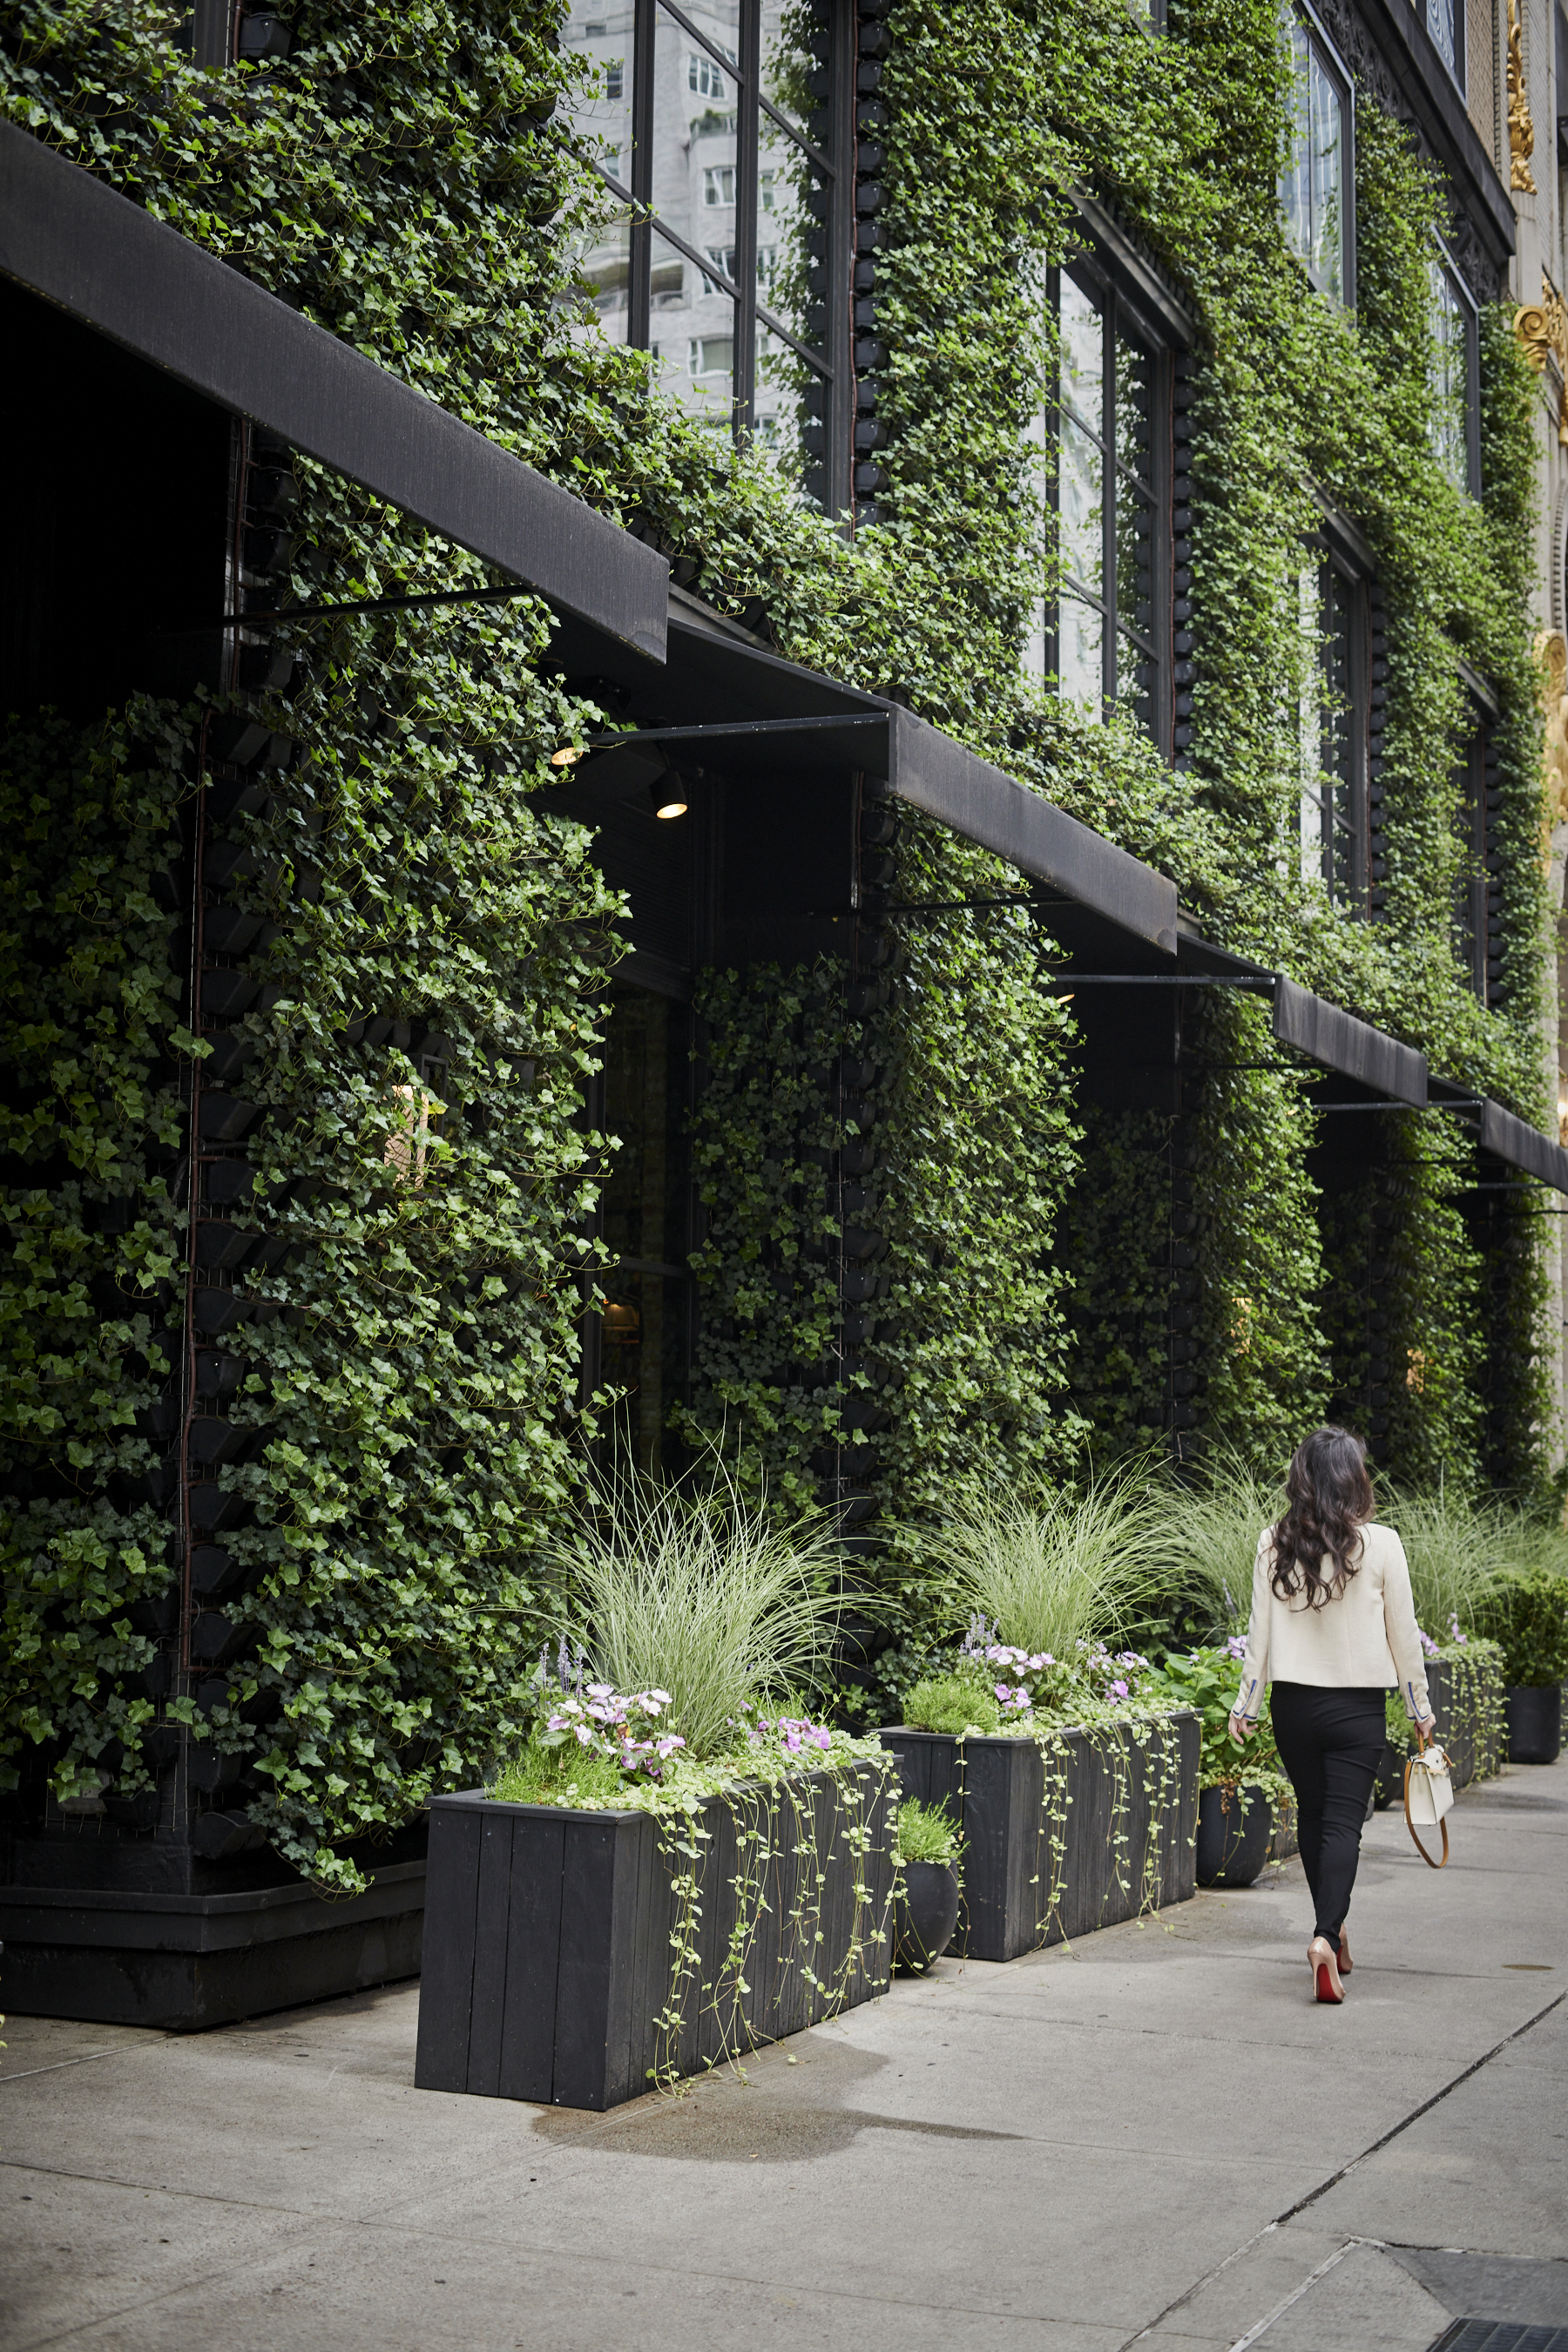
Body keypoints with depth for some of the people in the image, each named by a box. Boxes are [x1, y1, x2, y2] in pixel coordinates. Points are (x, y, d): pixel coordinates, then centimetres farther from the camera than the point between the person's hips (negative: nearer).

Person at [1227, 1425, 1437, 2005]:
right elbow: (1403, 1635, -2)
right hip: (1357, 1707, -2)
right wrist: (1420, 1708, 8)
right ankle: (1326, 1935, -20)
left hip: (1293, 1704, 2)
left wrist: (1246, 1706, 9)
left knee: (1312, 1815, 18)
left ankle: (1332, 1930, 31)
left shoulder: (1273, 1544, -3)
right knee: (1343, 1822, -2)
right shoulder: (1380, 1544, -8)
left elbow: (1260, 1631, 0)